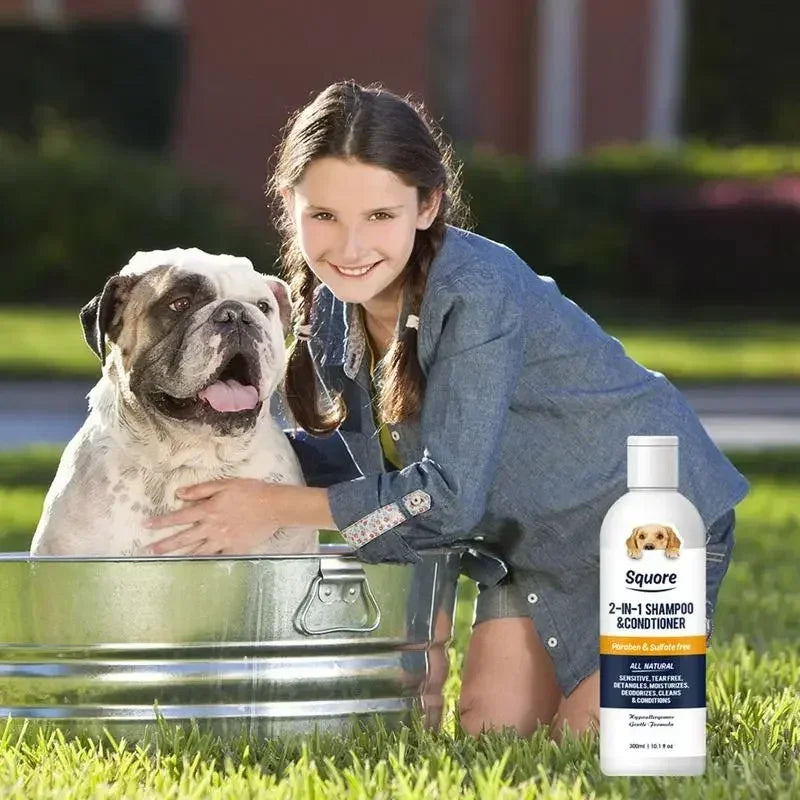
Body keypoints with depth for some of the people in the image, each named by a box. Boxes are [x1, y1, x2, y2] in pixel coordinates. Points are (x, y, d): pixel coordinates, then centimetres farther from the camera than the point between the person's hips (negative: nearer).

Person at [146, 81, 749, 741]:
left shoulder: (474, 294, -34)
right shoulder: (333, 304, -10)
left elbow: (450, 495, -34)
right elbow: (374, 463, -1)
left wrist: (276, 507, -28)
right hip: (534, 535, 7)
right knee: (490, 730, 3)